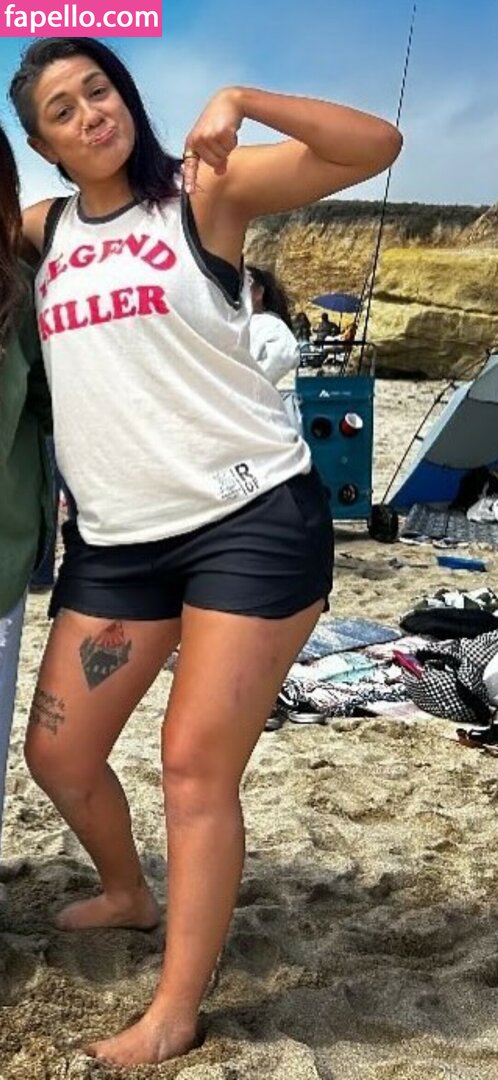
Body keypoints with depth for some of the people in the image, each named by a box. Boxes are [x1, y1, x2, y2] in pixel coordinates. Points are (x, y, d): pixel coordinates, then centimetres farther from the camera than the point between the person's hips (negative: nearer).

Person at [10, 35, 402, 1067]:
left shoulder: (205, 191, -2)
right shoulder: (42, 229, 13)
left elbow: (377, 146, -9)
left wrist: (240, 99, -20)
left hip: (253, 518, -5)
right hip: (114, 541, 6)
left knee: (197, 764, -5)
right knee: (57, 753, 12)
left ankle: (175, 1014, 11)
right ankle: (128, 894, 42)